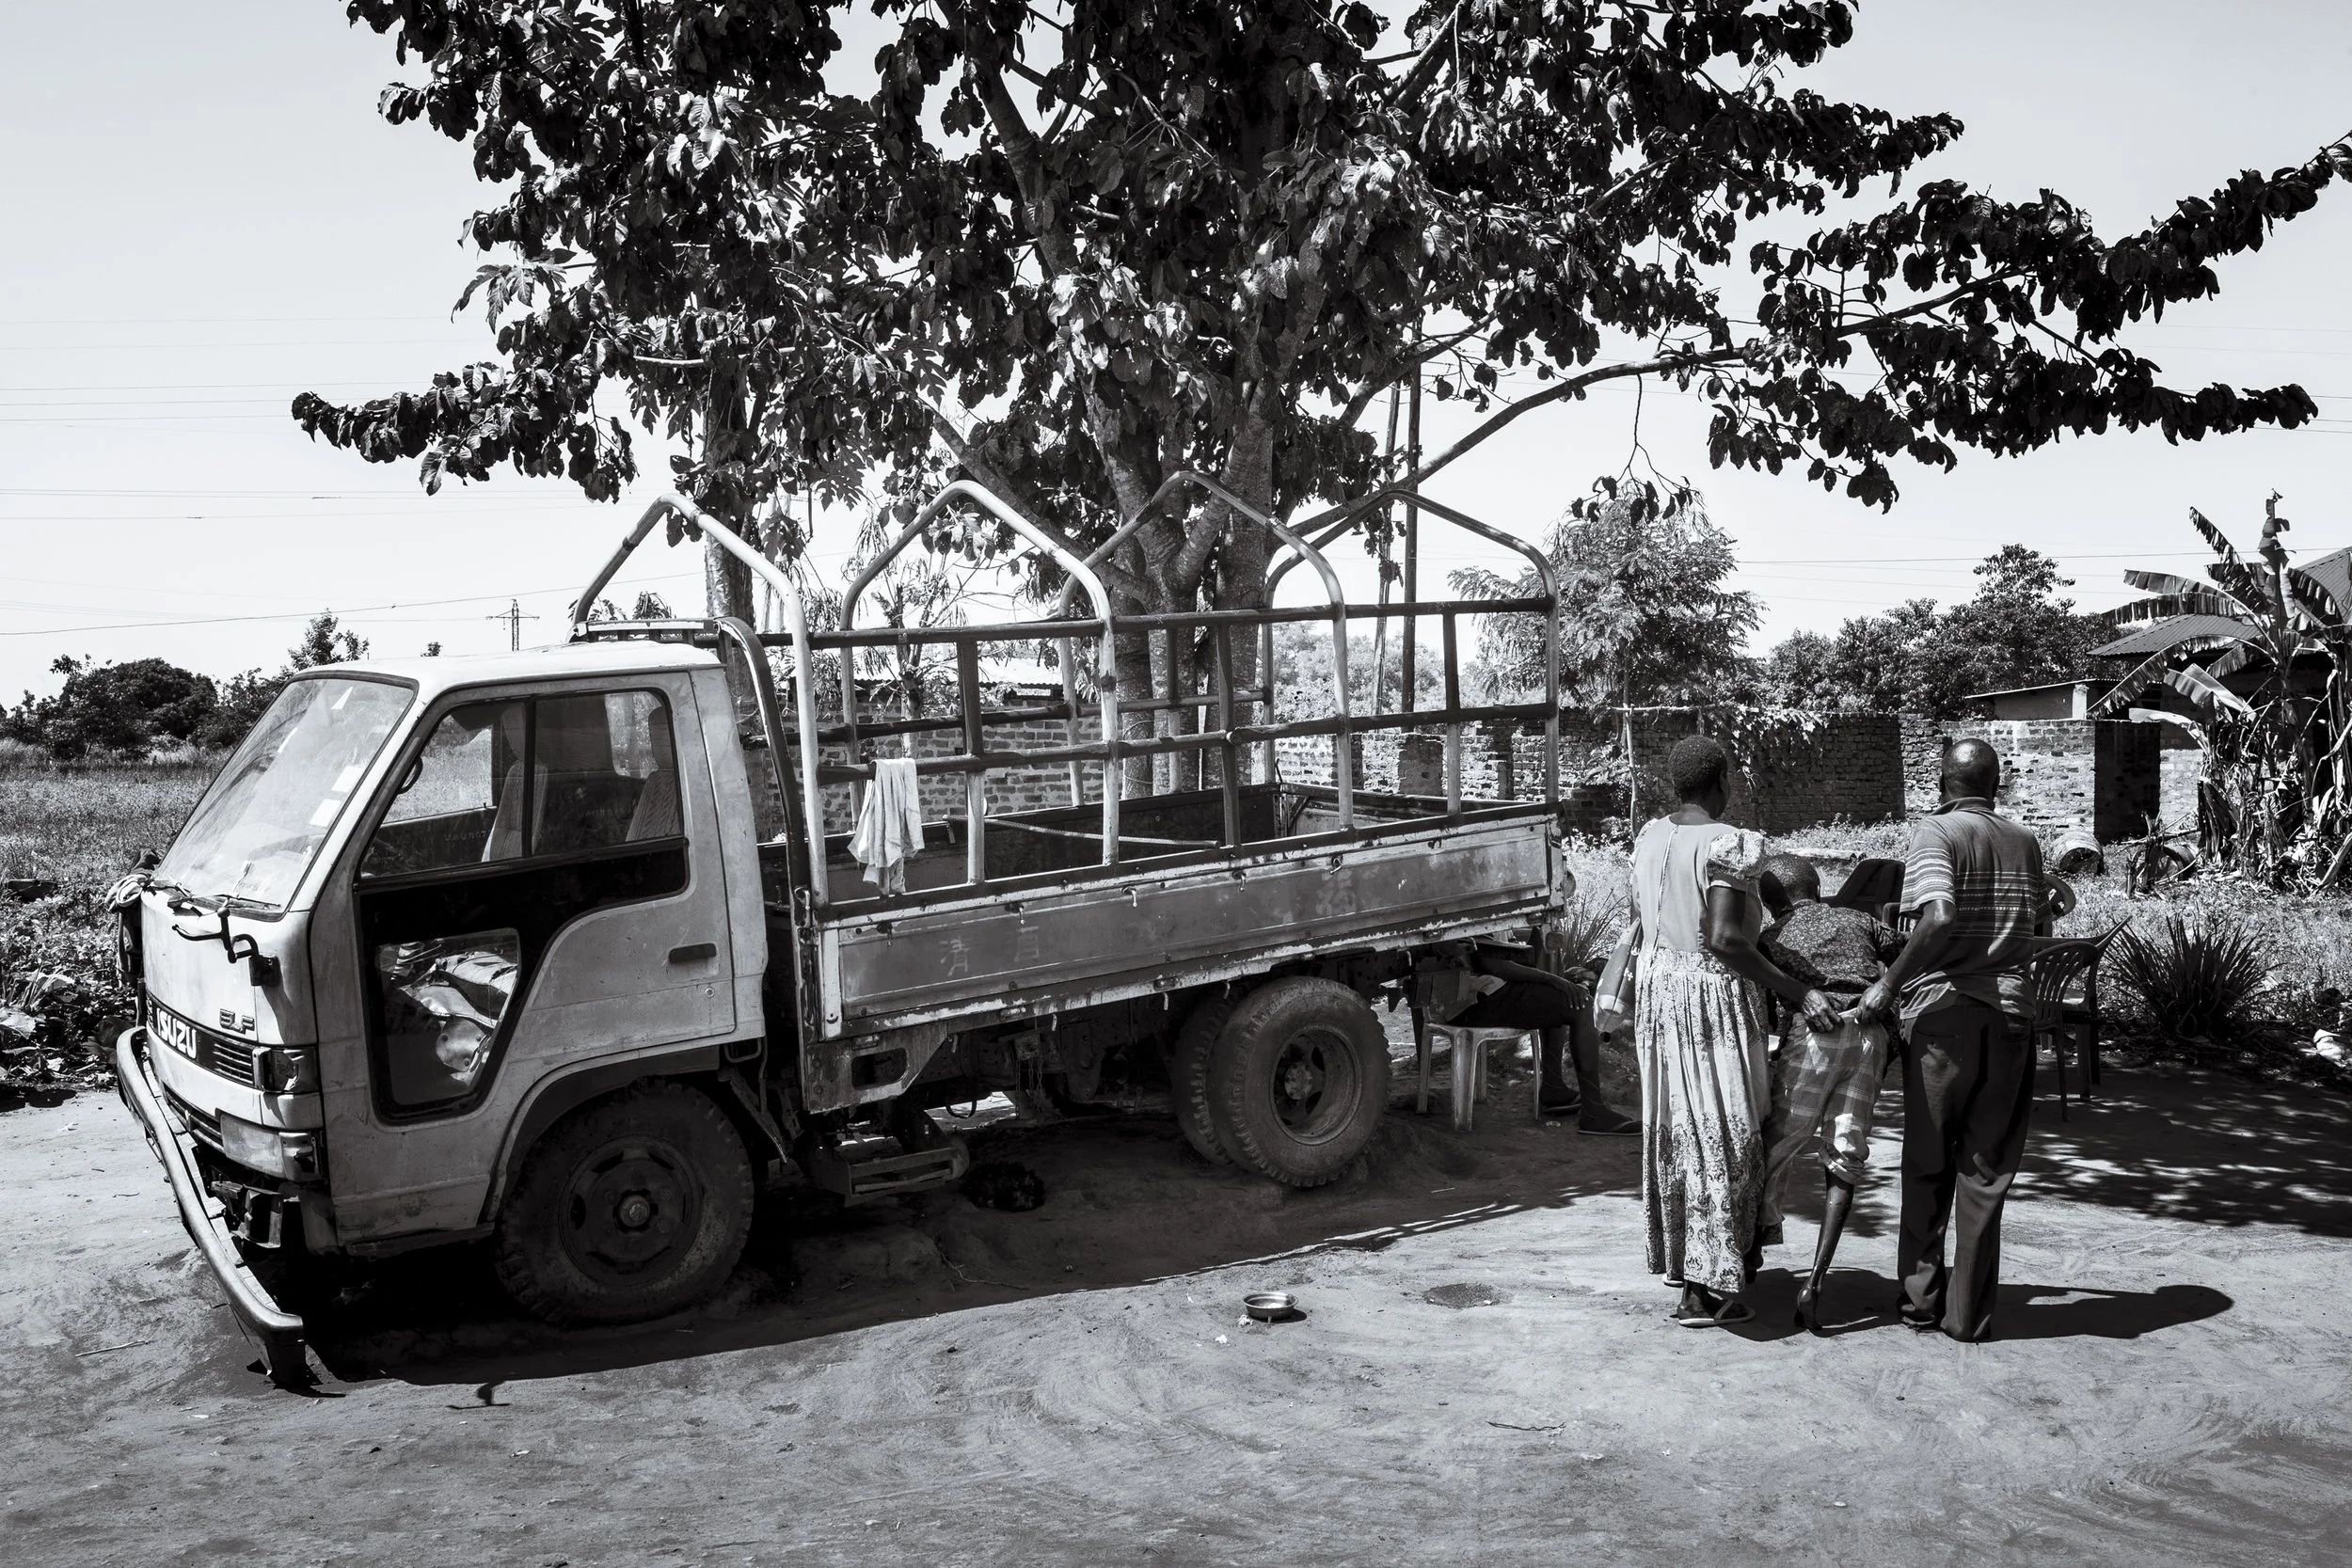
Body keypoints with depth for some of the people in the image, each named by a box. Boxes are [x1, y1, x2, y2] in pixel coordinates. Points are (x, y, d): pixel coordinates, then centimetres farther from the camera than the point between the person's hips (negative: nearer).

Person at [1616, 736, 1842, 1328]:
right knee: (1722, 1135, -2)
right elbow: (1723, 940, -26)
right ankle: (1705, 1290, -1)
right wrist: (1798, 993, -22)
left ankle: (1676, 1256, 31)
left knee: (1672, 1125, 18)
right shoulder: (1729, 844, -17)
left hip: (1658, 989, 8)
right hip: (1714, 996, -8)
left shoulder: (1650, 836, 6)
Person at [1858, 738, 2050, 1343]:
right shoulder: (2025, 842, 9)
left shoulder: (1935, 831, -7)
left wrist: (1889, 984, -15)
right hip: (2010, 1013, 4)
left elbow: (1939, 919, -23)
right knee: (1987, 1169, 8)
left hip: (1943, 1010, -3)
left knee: (1928, 1165, 11)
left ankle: (1921, 1298, 16)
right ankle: (1968, 1312, 11)